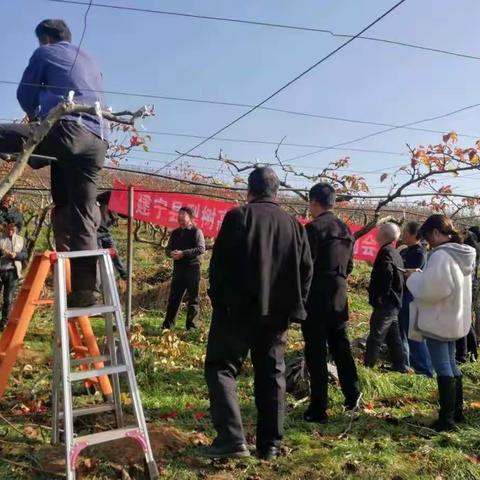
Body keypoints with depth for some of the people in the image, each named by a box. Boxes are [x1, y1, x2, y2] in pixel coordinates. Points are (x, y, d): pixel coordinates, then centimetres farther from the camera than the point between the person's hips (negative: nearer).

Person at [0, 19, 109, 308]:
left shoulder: (45, 53, 17)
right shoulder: (92, 63, 35)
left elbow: (25, 94, 19)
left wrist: (38, 119, 39)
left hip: (67, 129, -6)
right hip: (98, 140, 6)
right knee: (81, 216, 2)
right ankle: (84, 290, -3)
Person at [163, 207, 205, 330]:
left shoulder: (196, 232, -3)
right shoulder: (175, 233, 16)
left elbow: (201, 249, -14)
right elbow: (168, 249, 18)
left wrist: (183, 253, -20)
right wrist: (172, 253, -7)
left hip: (192, 269, -5)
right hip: (178, 268, 5)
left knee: (193, 299, 1)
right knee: (173, 298, 7)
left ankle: (192, 327, 8)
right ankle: (168, 325, 14)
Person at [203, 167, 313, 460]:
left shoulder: (237, 217, -4)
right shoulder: (295, 225, 9)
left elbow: (219, 263, -7)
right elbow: (307, 270, 8)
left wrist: (219, 300, 4)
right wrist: (293, 306, 14)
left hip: (238, 308, -4)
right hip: (277, 312, 5)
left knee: (221, 368, 3)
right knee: (272, 375, 11)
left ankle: (232, 438, -7)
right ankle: (270, 444, 15)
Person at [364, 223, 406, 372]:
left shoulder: (385, 251, -14)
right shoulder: (395, 253, 15)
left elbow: (387, 274, -26)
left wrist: (380, 296, -21)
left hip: (384, 303, -10)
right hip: (394, 302, 10)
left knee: (375, 337, -4)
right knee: (393, 337, 15)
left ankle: (367, 367, 1)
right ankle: (399, 367, 21)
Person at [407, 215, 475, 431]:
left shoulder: (441, 255, -21)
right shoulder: (463, 254, 9)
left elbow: (431, 289, -26)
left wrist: (414, 277, -9)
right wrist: (422, 276, 11)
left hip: (438, 320, -9)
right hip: (455, 319, 9)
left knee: (442, 367, -3)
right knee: (451, 364, 18)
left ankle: (446, 418, 3)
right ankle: (457, 410, 27)